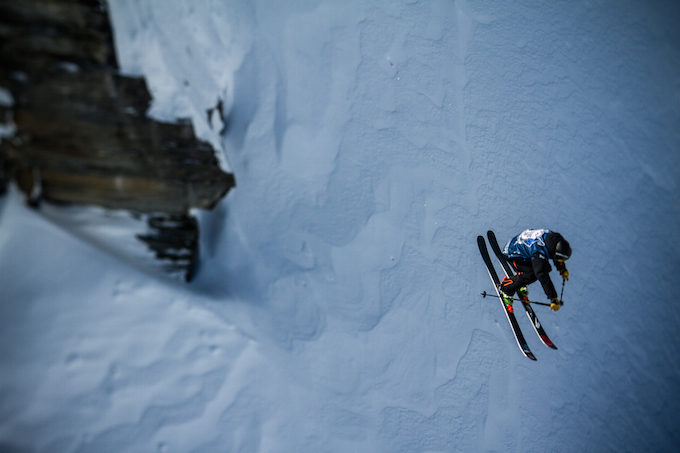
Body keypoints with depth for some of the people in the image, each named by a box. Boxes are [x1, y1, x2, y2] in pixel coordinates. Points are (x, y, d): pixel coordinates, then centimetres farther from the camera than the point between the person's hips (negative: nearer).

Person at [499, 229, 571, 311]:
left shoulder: (557, 239, -18)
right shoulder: (539, 253, -41)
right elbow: (543, 277, -41)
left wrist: (562, 269, 10)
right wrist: (553, 299, -39)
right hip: (513, 254, -8)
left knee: (546, 268, -2)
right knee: (531, 274, -25)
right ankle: (505, 287, -4)